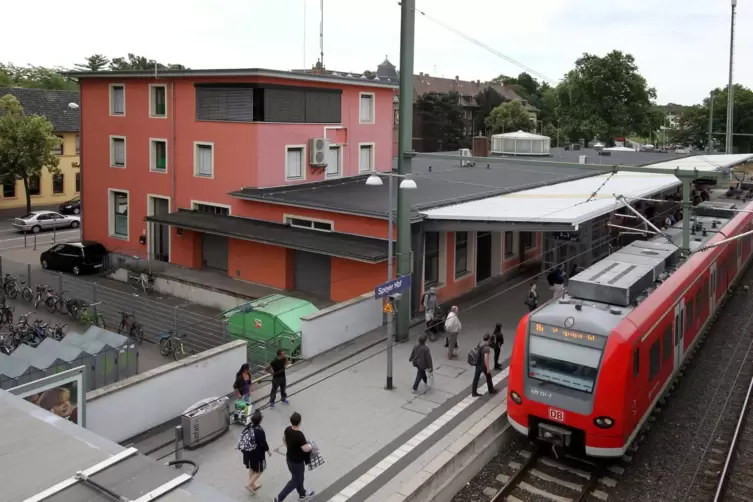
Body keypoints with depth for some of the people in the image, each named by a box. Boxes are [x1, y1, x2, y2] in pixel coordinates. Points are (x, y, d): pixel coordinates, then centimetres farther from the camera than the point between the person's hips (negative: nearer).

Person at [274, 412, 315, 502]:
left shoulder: (288, 429, -9)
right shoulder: (299, 435, -34)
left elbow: (284, 438, 10)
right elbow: (306, 449, -34)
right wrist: (310, 445, -12)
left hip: (289, 458, 8)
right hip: (297, 462, -8)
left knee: (299, 477, 27)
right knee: (295, 481, 11)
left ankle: (302, 494, 46)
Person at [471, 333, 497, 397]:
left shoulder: (480, 344, 2)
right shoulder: (487, 347, -24)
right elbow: (486, 358, -27)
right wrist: (488, 368, -19)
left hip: (478, 364, 7)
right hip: (483, 365, -7)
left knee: (476, 378, 9)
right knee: (488, 376, 16)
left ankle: (474, 392, 12)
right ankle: (491, 390, 33)